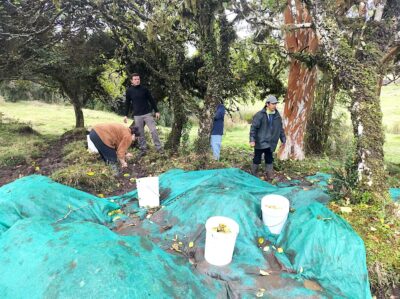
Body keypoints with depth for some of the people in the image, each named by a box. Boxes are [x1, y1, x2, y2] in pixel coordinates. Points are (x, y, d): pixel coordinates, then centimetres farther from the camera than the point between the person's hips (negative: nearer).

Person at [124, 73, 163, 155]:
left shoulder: (144, 89, 1)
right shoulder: (129, 91, 2)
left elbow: (151, 100, 5)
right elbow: (127, 103, 9)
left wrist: (156, 111, 3)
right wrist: (126, 115, 7)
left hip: (147, 114, -1)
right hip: (137, 115, 1)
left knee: (153, 130, -4)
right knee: (140, 134, 4)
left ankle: (159, 148, 4)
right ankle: (143, 149, 14)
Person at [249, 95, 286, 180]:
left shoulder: (277, 116, 7)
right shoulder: (259, 115, -11)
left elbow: (281, 129, 16)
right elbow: (253, 128, -12)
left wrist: (283, 140, 16)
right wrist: (252, 140, -18)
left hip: (270, 143, 4)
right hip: (260, 142, -4)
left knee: (269, 160, 9)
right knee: (257, 159, 5)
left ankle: (269, 177, 16)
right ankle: (253, 176, 20)